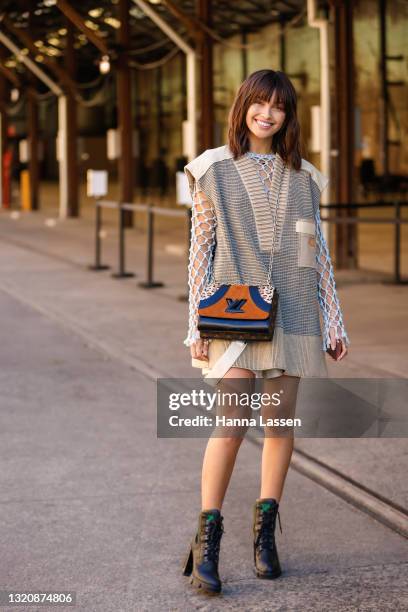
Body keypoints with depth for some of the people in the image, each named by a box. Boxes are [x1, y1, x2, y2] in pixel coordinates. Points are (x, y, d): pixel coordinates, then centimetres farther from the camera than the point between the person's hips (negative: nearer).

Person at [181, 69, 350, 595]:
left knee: (281, 419, 5)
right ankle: (207, 538, -5)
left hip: (291, 314, 3)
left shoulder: (302, 177, 12)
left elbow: (319, 252, 13)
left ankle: (265, 530, 17)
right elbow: (200, 250, 2)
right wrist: (197, 325, -2)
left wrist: (333, 320, 9)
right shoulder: (213, 170, 4)